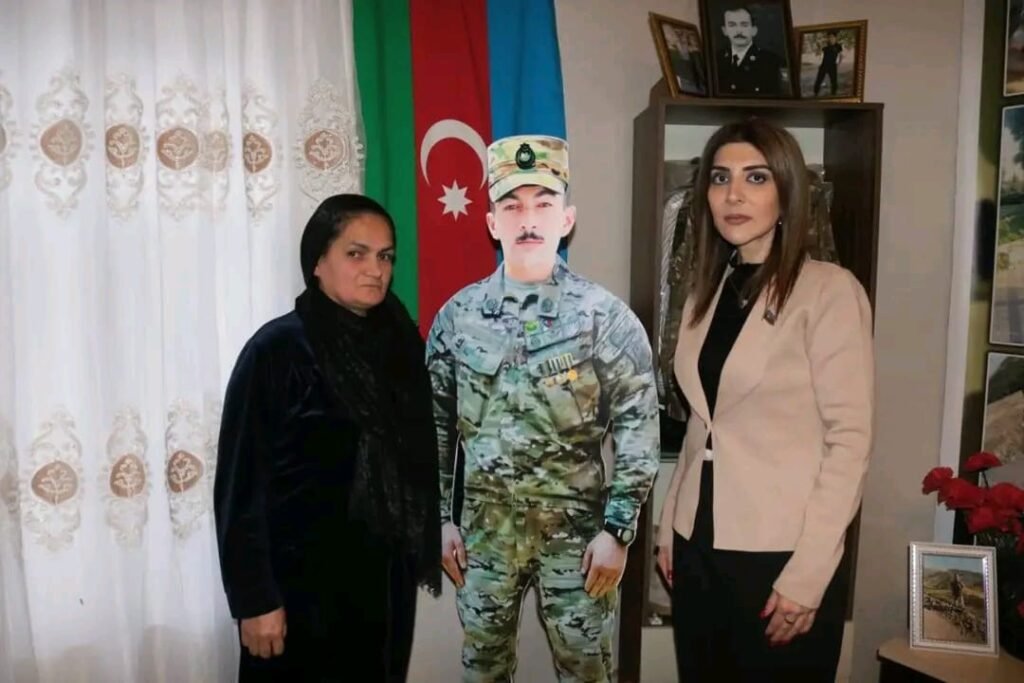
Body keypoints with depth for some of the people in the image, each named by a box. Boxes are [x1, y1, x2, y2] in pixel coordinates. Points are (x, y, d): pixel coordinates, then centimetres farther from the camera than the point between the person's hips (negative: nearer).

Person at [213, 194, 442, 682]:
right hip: (303, 581, -5)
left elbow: (419, 462, 7)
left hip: (385, 578, 5)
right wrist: (254, 599, -14)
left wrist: (423, 550, 3)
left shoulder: (400, 343, 3)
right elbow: (242, 483, -13)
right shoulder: (277, 349, -13)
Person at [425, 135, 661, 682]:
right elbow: (437, 424, 6)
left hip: (577, 526, -2)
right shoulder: (458, 315, 0)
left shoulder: (605, 316, -8)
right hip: (485, 525, 3)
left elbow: (638, 430, -8)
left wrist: (617, 529, -11)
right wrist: (442, 517, 4)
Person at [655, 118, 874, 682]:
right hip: (699, 549, 6)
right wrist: (669, 526, 9)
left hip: (780, 556, -5)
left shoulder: (830, 290, -10)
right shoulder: (707, 293, 8)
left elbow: (850, 439, -13)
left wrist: (808, 571, -16)